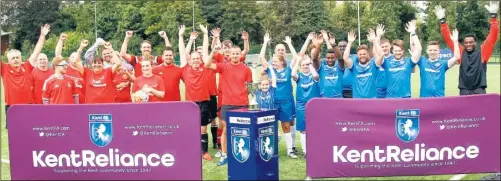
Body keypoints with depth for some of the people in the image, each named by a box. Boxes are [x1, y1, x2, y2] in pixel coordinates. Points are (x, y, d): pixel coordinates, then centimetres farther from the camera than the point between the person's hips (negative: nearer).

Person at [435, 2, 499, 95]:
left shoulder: (482, 52, 3)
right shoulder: (461, 52, 8)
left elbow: (492, 37, -5)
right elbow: (448, 39, 6)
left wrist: (493, 16, -14)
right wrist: (442, 20, -3)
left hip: (479, 90, -2)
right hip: (464, 90, 2)